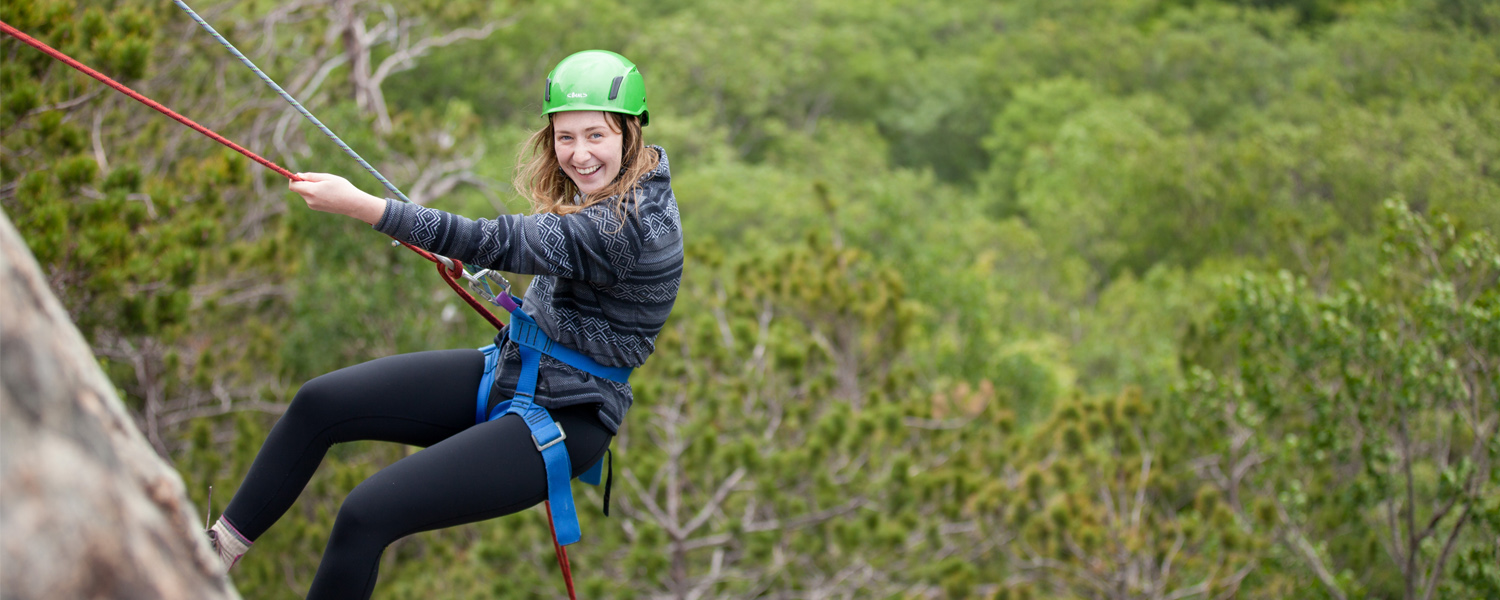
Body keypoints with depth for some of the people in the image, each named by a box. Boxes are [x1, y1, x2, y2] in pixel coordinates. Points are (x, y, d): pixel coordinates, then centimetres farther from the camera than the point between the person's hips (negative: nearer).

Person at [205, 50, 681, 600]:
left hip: (560, 422, -10)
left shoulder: (633, 226, -26)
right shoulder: (603, 187, 4)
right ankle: (220, 546, 18)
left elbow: (496, 244, -32)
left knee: (365, 516, -19)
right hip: (507, 371, 10)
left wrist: (358, 204, -32)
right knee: (320, 402, 4)